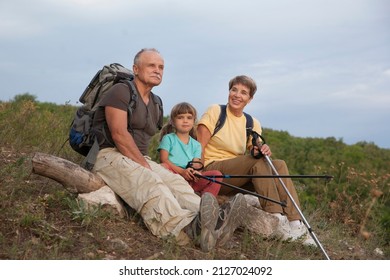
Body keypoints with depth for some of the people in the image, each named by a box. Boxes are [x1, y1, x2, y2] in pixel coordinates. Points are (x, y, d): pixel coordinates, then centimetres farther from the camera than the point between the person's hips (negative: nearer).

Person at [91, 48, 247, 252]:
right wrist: (145, 165, -18)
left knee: (175, 181, -21)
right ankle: (189, 228, -60)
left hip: (139, 159, 7)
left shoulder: (155, 104, 22)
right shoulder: (121, 92, -4)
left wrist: (146, 164, 0)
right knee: (149, 183, -35)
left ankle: (213, 223, -46)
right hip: (110, 155, -7)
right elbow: (119, 135, -15)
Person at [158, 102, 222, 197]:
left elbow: (196, 165, 8)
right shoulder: (168, 138, 10)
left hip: (190, 180, 4)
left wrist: (196, 172, -19)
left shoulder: (196, 145, 21)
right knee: (164, 167, -36)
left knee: (217, 174, -15)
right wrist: (182, 171, -19)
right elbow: (163, 160, -4)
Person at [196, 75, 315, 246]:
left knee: (279, 164, -18)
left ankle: (296, 225, -27)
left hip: (238, 177, 5)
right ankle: (278, 222, -30)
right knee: (257, 161, -29)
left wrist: (261, 150, -23)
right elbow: (199, 147, -9)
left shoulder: (252, 124, 13)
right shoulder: (215, 112, -1)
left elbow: (256, 149, 2)